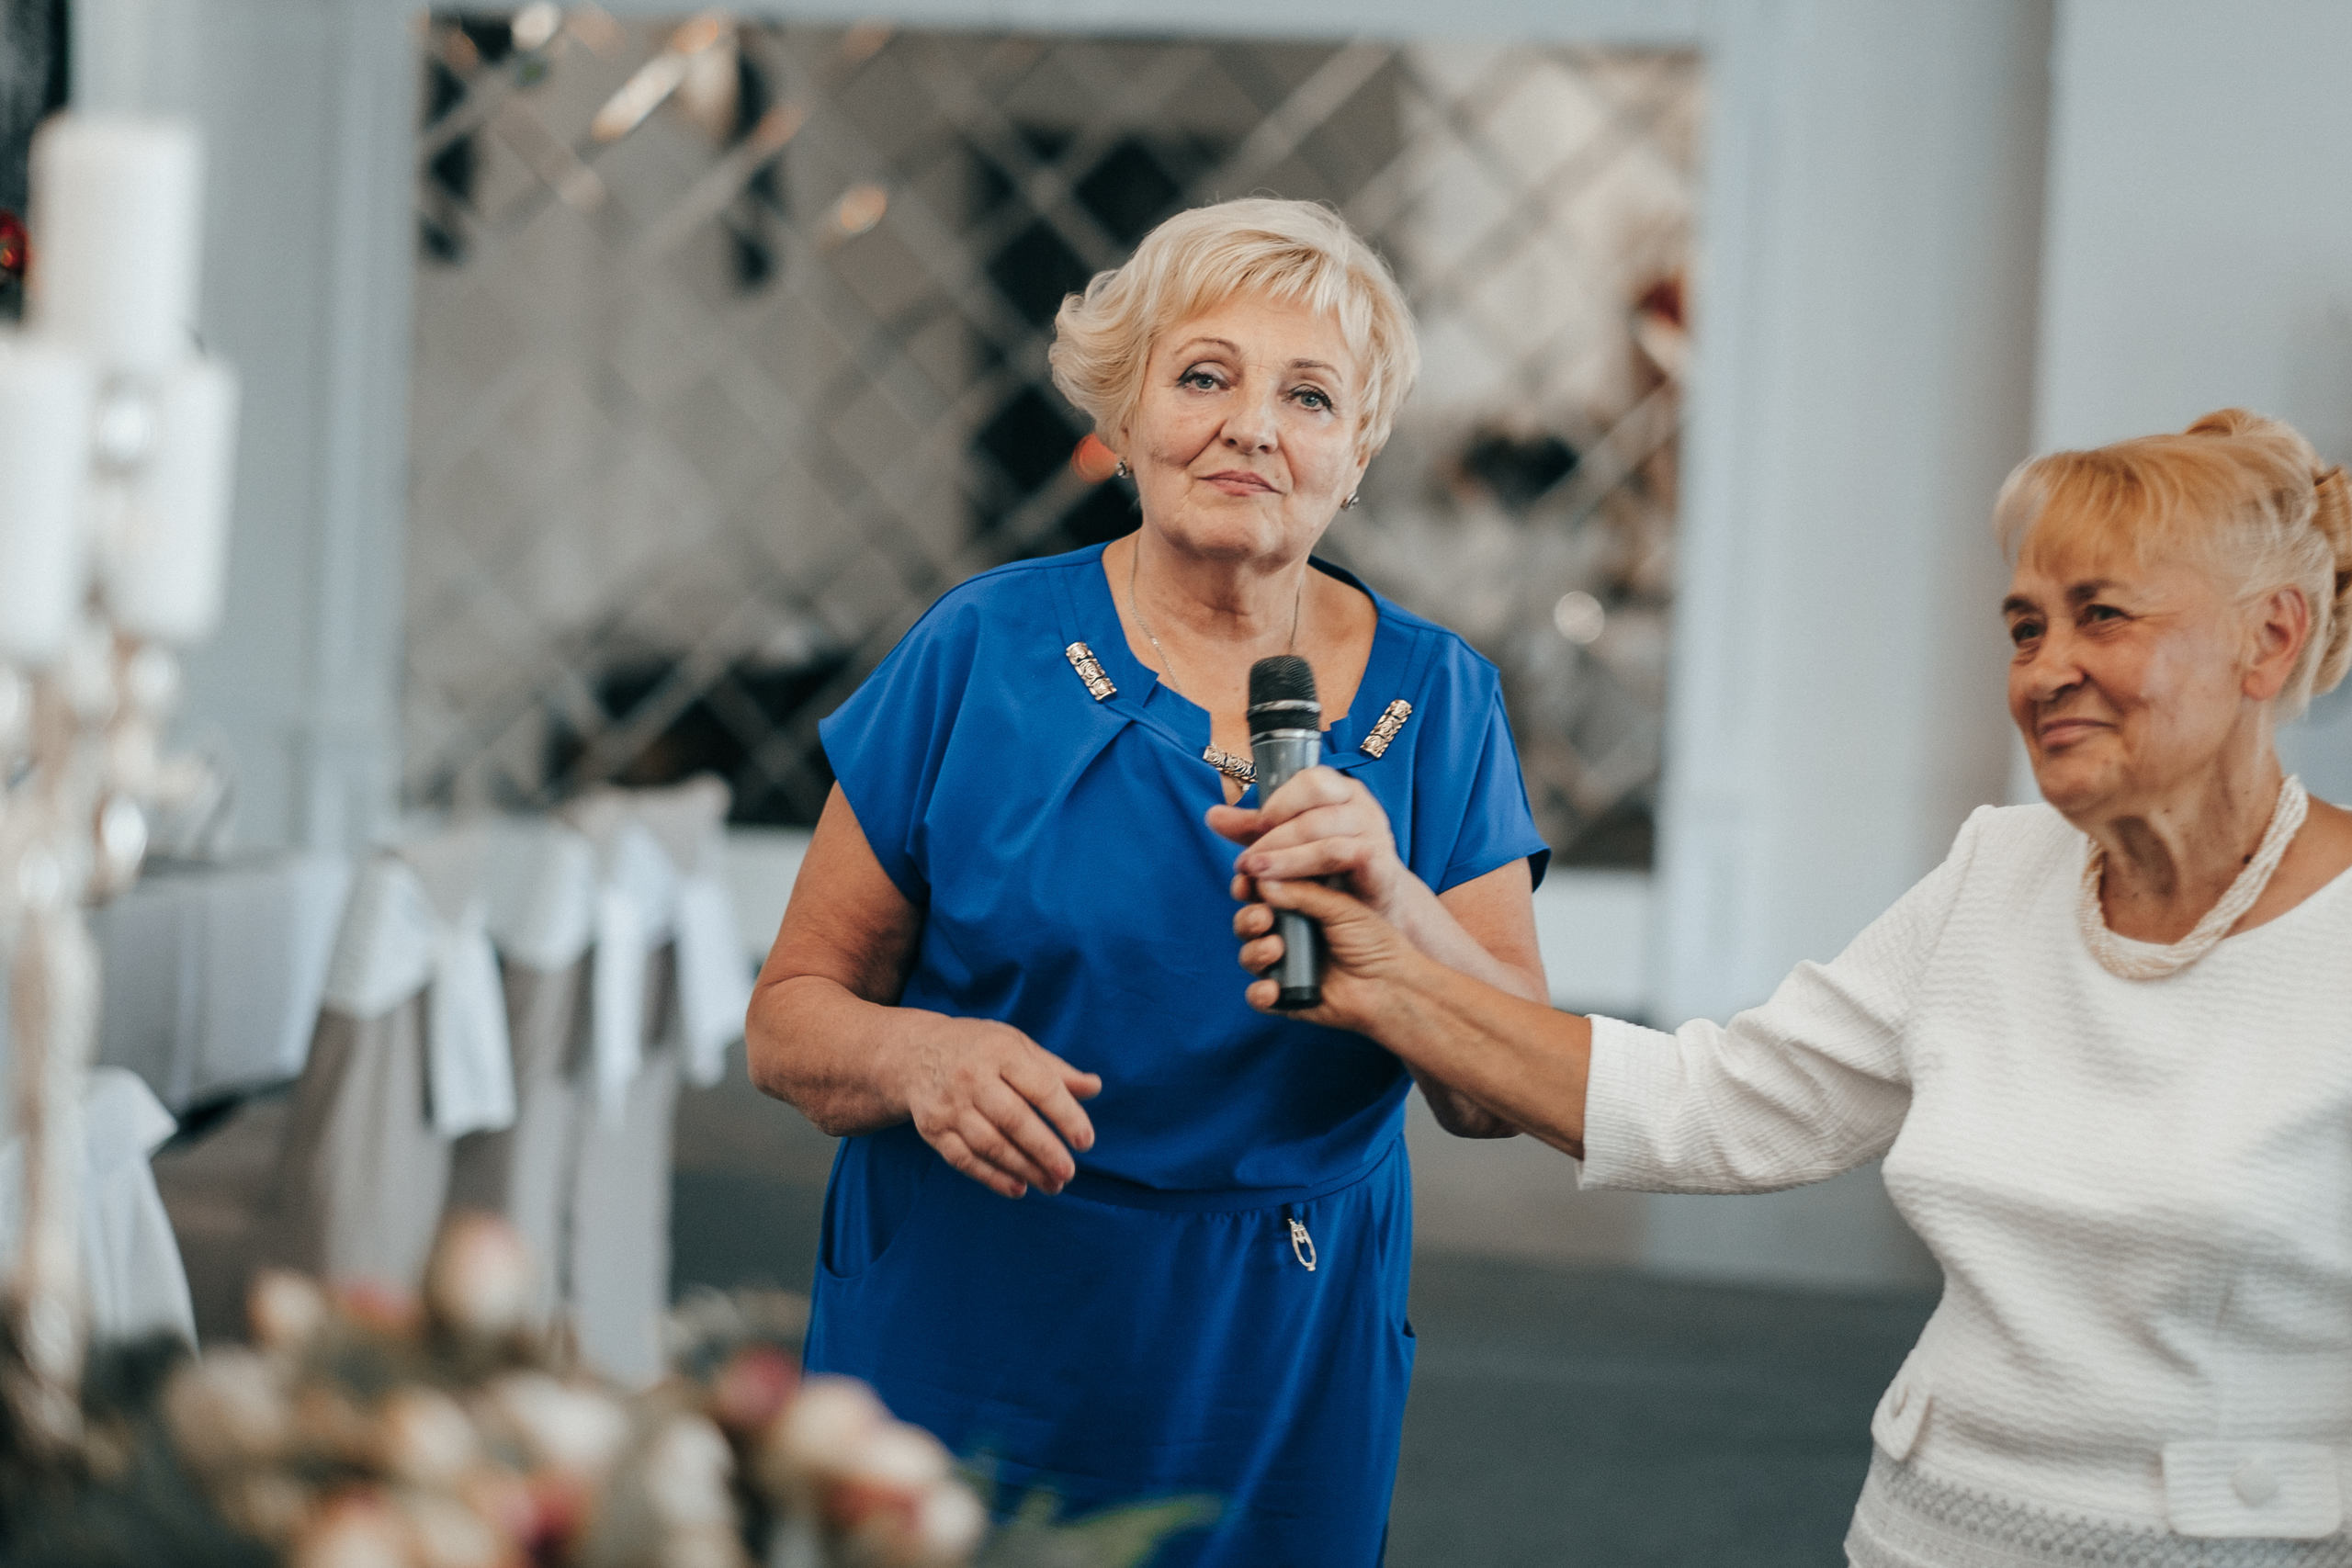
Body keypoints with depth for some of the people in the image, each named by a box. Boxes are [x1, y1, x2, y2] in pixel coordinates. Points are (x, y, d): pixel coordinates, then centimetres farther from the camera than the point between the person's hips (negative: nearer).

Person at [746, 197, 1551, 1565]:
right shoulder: (987, 653, -3)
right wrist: (920, 1060, -23)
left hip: (1279, 1388, 2)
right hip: (962, 1344, -1)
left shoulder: (1434, 701, 2)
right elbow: (789, 1017, -1)